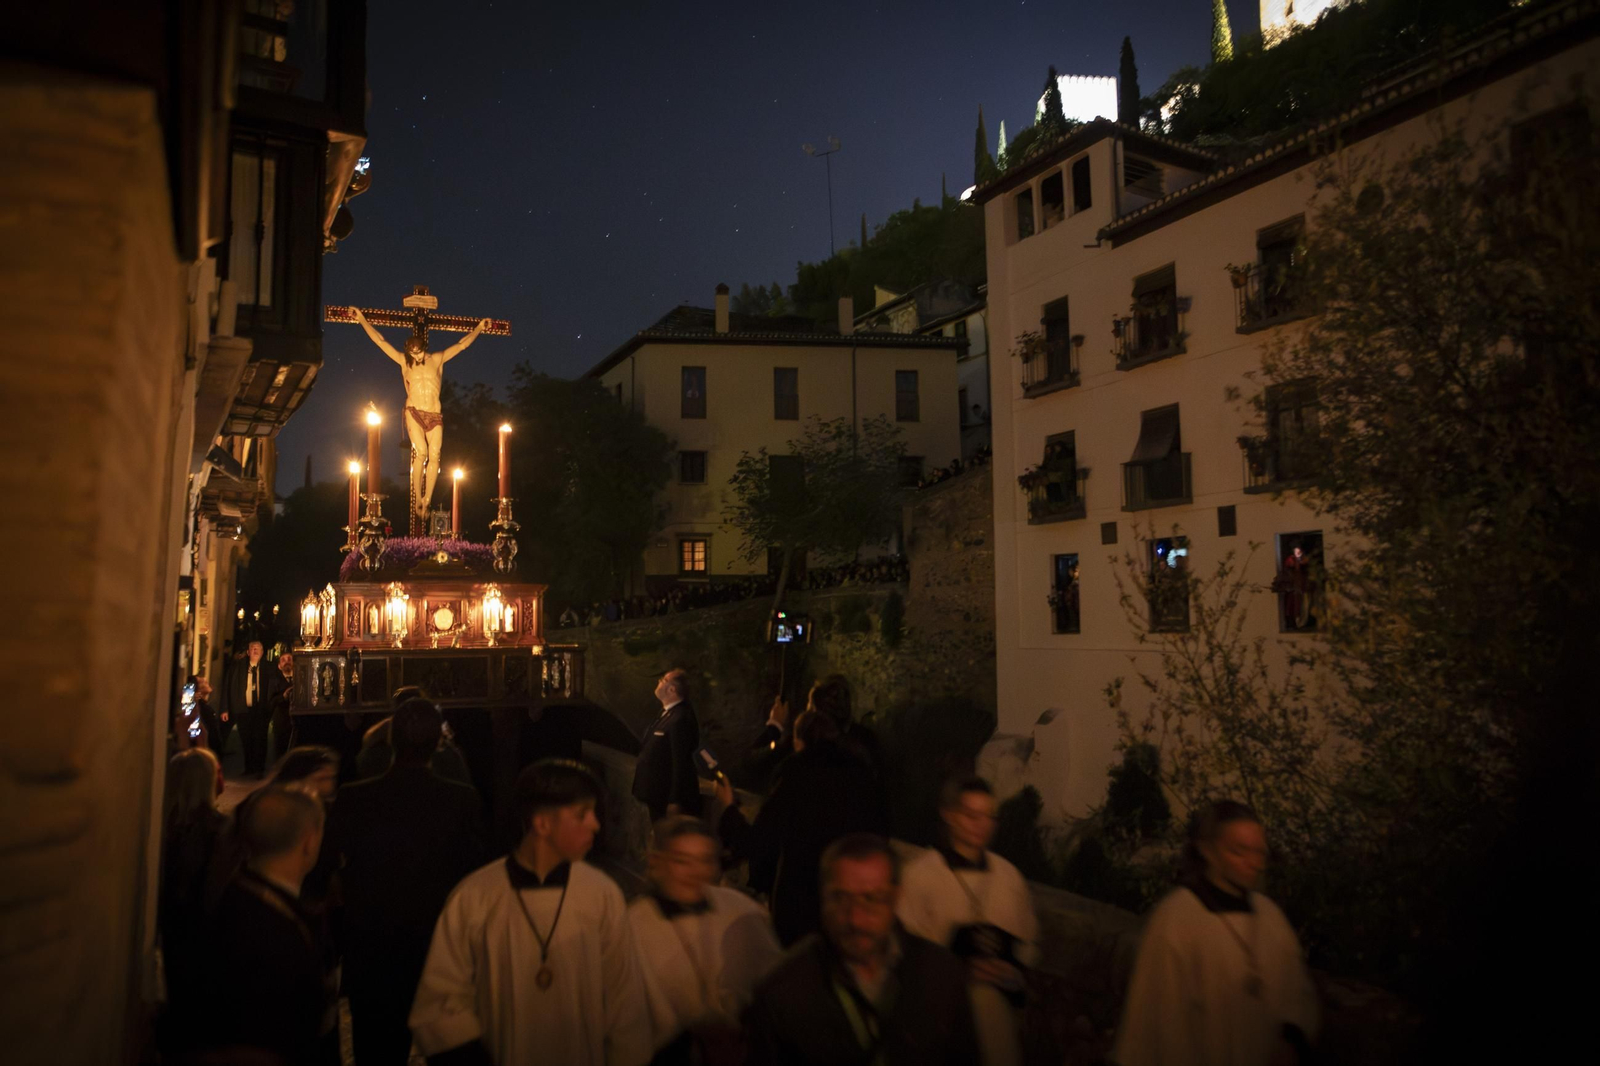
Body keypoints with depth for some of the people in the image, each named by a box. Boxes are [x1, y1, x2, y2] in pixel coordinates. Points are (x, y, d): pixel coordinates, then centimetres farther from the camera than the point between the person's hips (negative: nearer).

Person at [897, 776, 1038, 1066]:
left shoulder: (1009, 875, 13)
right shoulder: (918, 875, 0)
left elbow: (1029, 942, 19)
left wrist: (1014, 969, 0)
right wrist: (961, 967, -13)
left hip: (1003, 991, 3)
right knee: (986, 998, -23)